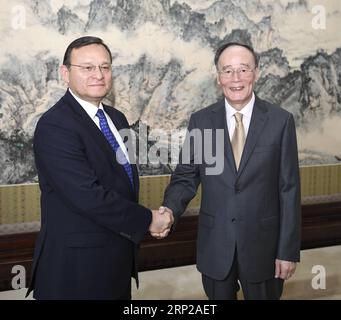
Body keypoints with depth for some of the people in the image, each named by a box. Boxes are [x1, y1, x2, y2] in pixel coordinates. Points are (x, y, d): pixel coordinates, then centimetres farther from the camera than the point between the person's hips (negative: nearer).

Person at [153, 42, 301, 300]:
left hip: (263, 244, -1)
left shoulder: (281, 121, -6)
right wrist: (170, 209, -20)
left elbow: (289, 189, -5)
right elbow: (186, 177, 1)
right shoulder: (200, 121, -1)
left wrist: (289, 250, -6)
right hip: (215, 244, 1)